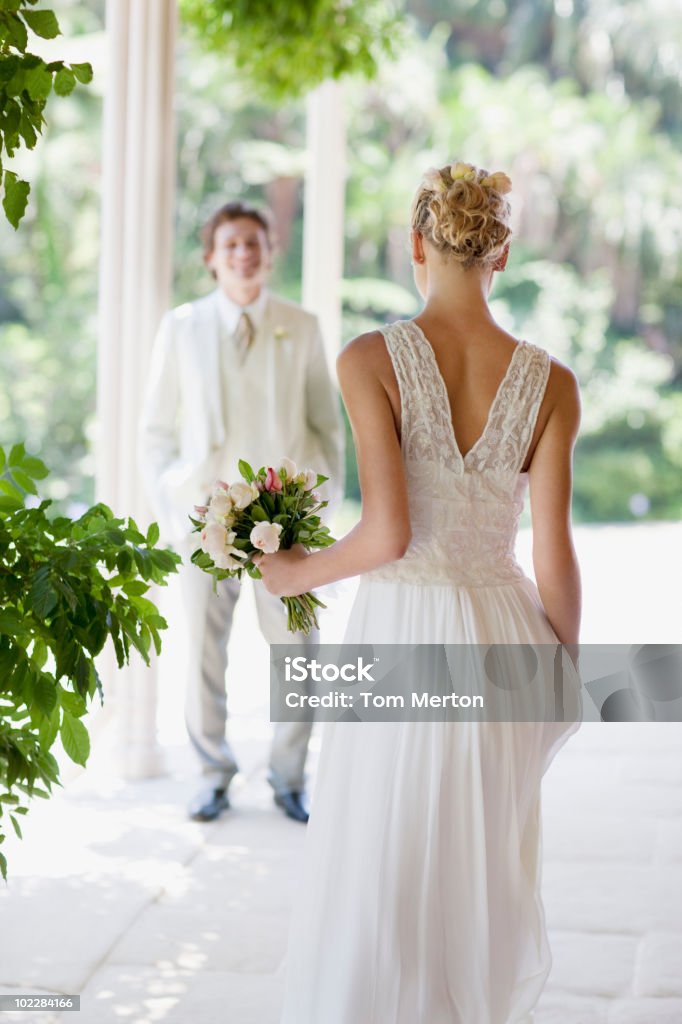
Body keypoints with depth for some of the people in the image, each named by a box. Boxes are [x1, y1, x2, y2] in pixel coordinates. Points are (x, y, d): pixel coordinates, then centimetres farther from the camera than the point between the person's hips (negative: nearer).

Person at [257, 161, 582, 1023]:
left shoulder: (371, 360, -12)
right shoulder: (550, 384, -5)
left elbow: (387, 533, -18)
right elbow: (554, 557, -5)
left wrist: (300, 573, 0)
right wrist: (566, 662, 11)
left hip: (400, 634, -3)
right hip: (504, 635, 3)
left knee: (376, 871, 12)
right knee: (488, 871, 21)